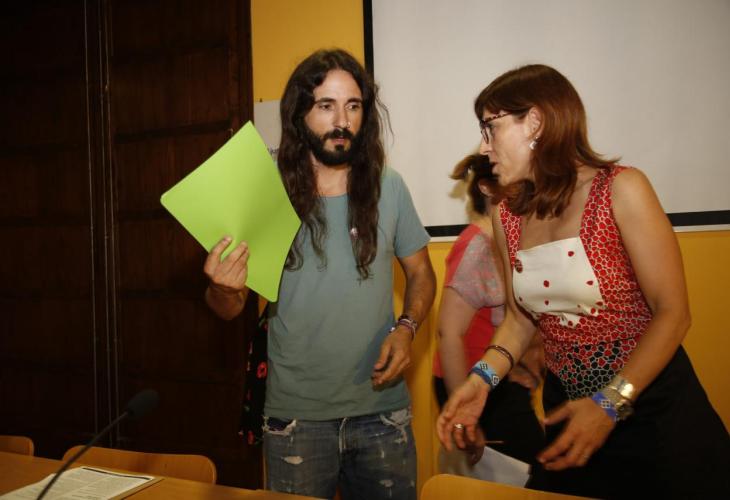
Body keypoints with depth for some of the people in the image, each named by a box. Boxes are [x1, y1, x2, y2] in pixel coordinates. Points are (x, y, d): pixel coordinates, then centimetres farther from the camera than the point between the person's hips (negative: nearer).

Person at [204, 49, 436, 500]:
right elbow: (229, 308, -1)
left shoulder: (389, 188, -3)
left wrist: (406, 328, -10)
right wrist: (223, 289, -24)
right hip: (296, 417, -1)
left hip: (382, 412, 2)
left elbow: (420, 272, 9)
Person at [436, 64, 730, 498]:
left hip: (654, 411, -4)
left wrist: (611, 404, -24)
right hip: (568, 405, 5)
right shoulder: (509, 217, 0)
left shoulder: (621, 190, -15)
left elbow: (673, 312, -16)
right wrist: (483, 377, -9)